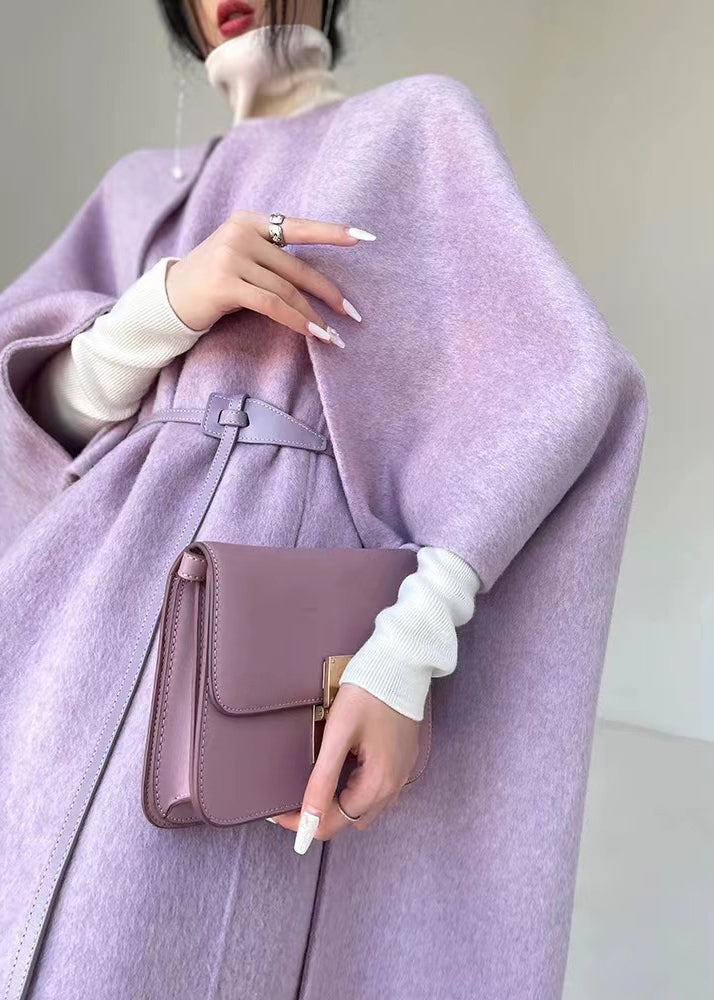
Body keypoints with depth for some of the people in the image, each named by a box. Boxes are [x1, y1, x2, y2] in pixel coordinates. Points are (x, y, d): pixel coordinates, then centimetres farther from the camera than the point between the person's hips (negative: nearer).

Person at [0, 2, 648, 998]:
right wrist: (169, 298, -9)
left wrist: (404, 656, -16)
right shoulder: (146, 185, 23)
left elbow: (567, 378, -5)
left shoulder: (418, 120, 8)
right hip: (93, 590, 6)